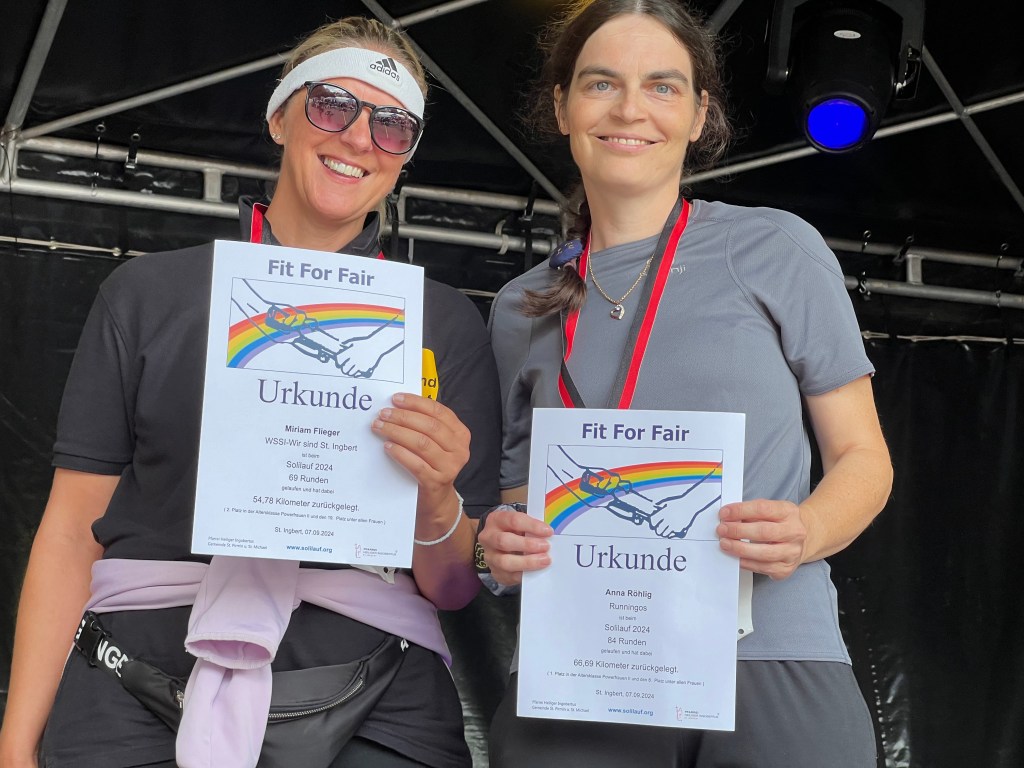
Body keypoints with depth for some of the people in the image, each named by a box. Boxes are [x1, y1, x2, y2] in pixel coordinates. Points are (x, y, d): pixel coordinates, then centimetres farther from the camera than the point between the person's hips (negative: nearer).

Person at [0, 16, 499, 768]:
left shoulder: (449, 322, 7)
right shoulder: (148, 292, 7)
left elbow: (456, 588, 6)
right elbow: (73, 533, 4)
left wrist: (436, 501, -16)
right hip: (137, 699, 0)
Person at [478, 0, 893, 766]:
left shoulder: (778, 249, 4)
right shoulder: (521, 307, 12)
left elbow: (863, 458, 7)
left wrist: (807, 532, -14)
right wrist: (504, 544, -3)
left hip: (769, 660, -2)